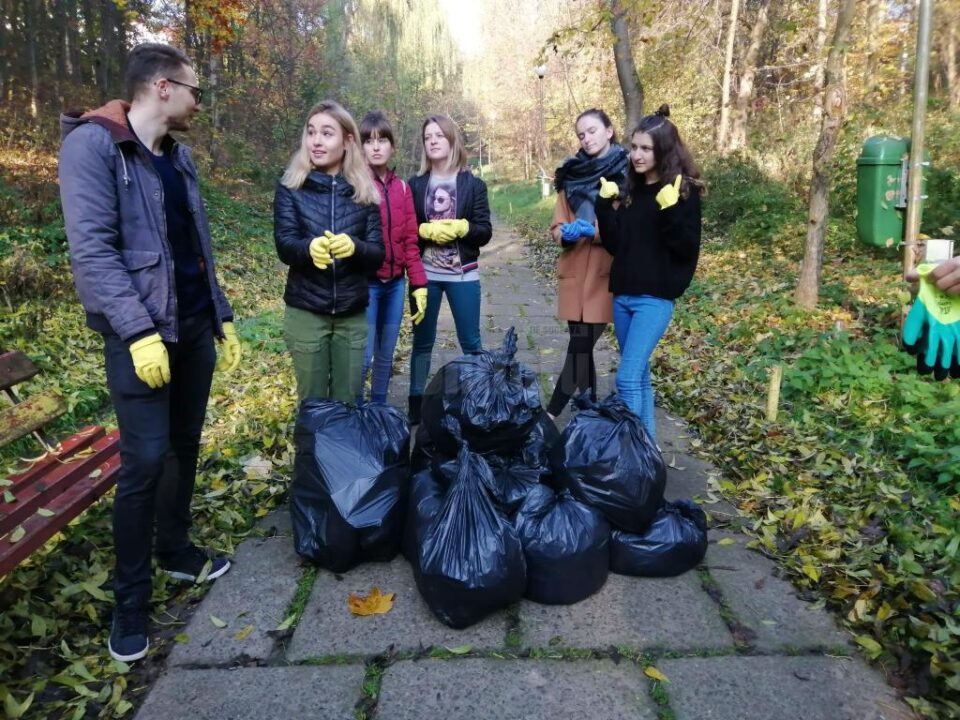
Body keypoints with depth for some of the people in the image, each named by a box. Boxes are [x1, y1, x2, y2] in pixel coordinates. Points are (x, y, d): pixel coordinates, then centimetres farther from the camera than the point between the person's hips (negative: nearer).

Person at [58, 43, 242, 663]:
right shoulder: (93, 144, -9)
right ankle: (131, 600, 11)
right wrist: (139, 330, -23)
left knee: (184, 447, 14)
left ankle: (176, 550, 32)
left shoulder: (180, 156, 14)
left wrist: (222, 316, 14)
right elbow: (91, 249, -18)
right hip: (142, 334, -7)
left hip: (195, 329, 7)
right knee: (145, 460, -5)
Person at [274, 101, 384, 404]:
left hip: (353, 314, 1)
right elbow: (283, 244, -10)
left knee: (347, 401, 9)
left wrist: (353, 247, -26)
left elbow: (378, 253, -3)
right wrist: (310, 247, -33)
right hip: (305, 312, -1)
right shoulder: (291, 186, 0)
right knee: (312, 401, 7)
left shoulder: (364, 190, 2)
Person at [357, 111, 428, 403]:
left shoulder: (402, 187, 9)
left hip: (395, 283, 5)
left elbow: (410, 241, 8)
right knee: (363, 357, -2)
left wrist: (419, 285, 3)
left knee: (386, 355, 13)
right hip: (365, 283, -5)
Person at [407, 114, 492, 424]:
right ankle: (416, 404, 21)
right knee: (422, 340, 9)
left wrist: (460, 227, -19)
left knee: (471, 341, 6)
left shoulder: (473, 184, 1)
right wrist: (427, 230, -17)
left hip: (463, 275, -1)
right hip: (425, 274, 1)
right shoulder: (415, 184, 4)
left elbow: (485, 231, -2)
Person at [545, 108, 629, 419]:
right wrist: (566, 233, -11)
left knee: (581, 344, -6)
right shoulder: (571, 173, 12)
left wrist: (594, 230, -21)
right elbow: (557, 225, 13)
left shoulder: (627, 172, -1)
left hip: (606, 272, -4)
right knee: (583, 343, 7)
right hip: (574, 271, 4)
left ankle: (550, 414, 1)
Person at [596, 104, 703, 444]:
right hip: (622, 294, 7)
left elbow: (687, 249, -12)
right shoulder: (631, 188, 11)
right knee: (639, 375, 14)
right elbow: (615, 244, 7)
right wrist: (606, 204, -4)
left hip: (656, 297, -6)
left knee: (628, 378, -12)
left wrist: (671, 210, -25)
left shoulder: (684, 191, -6)